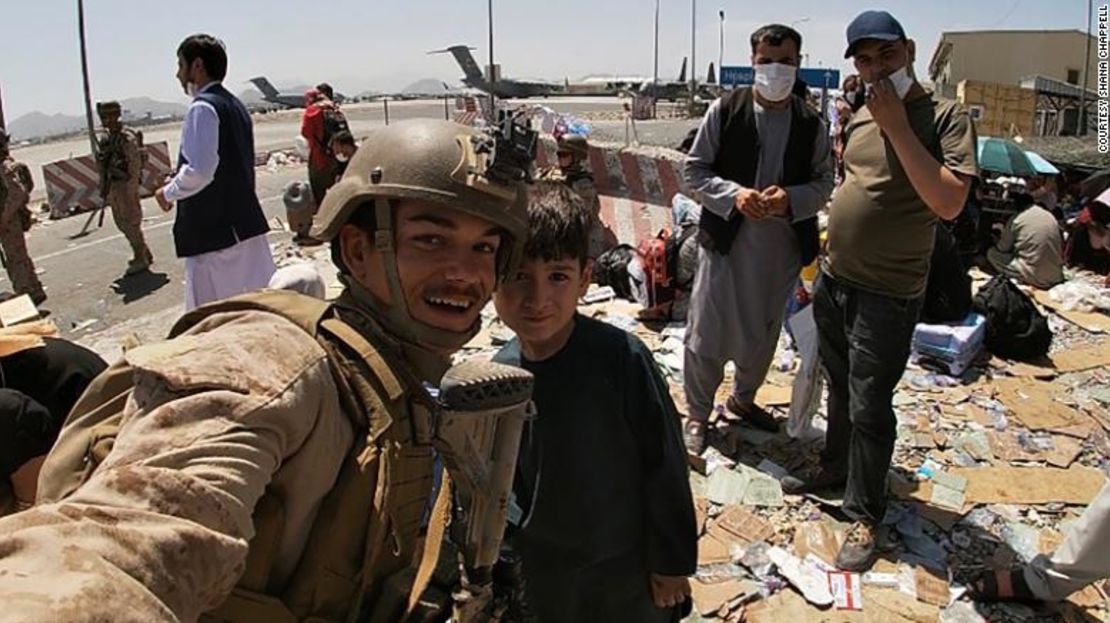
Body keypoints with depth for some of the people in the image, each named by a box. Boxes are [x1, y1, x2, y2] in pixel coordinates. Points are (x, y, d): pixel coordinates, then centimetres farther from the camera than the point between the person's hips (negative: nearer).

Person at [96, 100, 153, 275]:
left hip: (125, 184, -9)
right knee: (121, 222, 14)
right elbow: (101, 163, 16)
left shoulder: (128, 138, -15)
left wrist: (132, 190, -20)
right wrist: (104, 188, 14)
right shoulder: (104, 138, 10)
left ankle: (140, 259, 7)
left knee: (131, 223, -3)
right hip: (112, 185, 9)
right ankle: (144, 254, 25)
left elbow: (135, 165, -17)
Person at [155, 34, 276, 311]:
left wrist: (168, 192, -5)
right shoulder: (234, 105, 14)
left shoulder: (202, 107, -13)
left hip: (214, 234, -9)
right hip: (246, 225, 9)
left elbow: (199, 171, -22)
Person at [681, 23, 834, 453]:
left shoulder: (811, 125, 1)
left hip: (783, 246, 3)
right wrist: (734, 194, -19)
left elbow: (823, 183, 4)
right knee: (707, 333, 2)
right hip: (727, 240, -3)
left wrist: (791, 199, -17)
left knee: (763, 334, 18)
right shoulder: (724, 111, -5)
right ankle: (698, 414, 22)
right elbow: (695, 169, -3)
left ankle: (743, 398, 43)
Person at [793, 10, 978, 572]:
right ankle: (836, 468, 43)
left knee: (868, 408, 1)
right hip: (835, 281, 7)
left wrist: (896, 126, -25)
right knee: (840, 388, 22)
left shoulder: (945, 118, -13)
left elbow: (949, 202, -26)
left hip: (886, 296, -6)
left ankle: (864, 515, 18)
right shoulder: (860, 118, 7)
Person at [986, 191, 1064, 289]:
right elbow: (1061, 246, 19)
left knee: (991, 253, 9)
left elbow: (1002, 248, 4)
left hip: (1035, 277, -6)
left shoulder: (1016, 219, -5)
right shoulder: (1050, 216, 9)